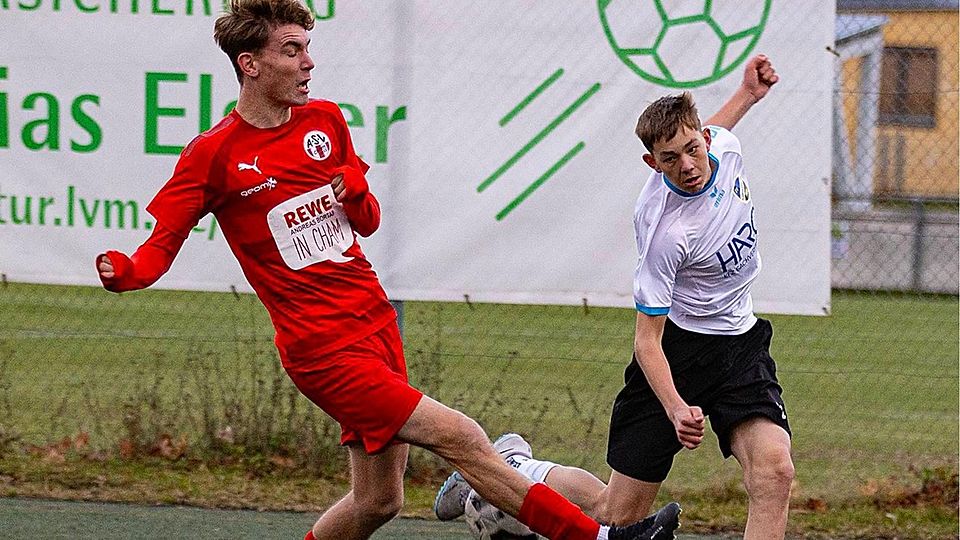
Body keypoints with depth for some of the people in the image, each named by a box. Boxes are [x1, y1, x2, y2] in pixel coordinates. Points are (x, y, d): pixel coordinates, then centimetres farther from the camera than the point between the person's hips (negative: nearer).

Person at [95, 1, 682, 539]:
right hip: (324, 349, -7)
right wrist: (124, 272, -29)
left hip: (376, 321, 7)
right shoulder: (214, 155, -8)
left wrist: (357, 192, -5)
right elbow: (161, 245, -6)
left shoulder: (326, 120, 9)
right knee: (461, 438, -14)